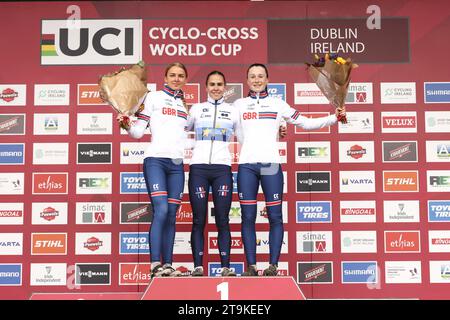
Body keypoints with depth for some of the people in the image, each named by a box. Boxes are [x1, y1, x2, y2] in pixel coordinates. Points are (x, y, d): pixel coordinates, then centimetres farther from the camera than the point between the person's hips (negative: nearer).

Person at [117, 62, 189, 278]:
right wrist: (126, 124, -17)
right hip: (156, 160, -5)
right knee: (161, 210, -17)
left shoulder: (185, 105, 22)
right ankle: (155, 265, -16)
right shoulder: (153, 97, 7)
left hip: (177, 164, 5)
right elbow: (138, 131, 1)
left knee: (171, 215, 2)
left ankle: (168, 265, 6)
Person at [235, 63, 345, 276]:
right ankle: (251, 266, 5)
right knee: (248, 217, -1)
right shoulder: (239, 104, 14)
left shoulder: (278, 104, 12)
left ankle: (273, 265, 3)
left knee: (275, 217, -3)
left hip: (271, 164, 0)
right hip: (246, 165, 1)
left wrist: (334, 118, 6)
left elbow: (306, 123, 12)